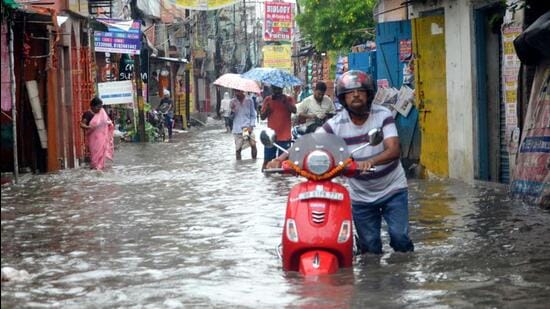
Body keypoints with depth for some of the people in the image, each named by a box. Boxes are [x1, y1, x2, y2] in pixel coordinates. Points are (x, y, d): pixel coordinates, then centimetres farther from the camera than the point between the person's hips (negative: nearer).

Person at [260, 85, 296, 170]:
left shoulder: (288, 99, 3)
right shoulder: (268, 99, 7)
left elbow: (294, 110, -15)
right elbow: (262, 117, 6)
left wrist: (285, 101, -23)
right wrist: (267, 107, -10)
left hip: (284, 137, -2)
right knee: (267, 161, 4)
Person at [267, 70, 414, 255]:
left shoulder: (383, 115, -13)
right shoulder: (336, 124, -11)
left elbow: (393, 149, -26)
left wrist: (370, 161, -47)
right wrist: (281, 159, -36)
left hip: (393, 190, -1)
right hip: (361, 196, 1)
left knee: (399, 236, -10)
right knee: (369, 246, 3)